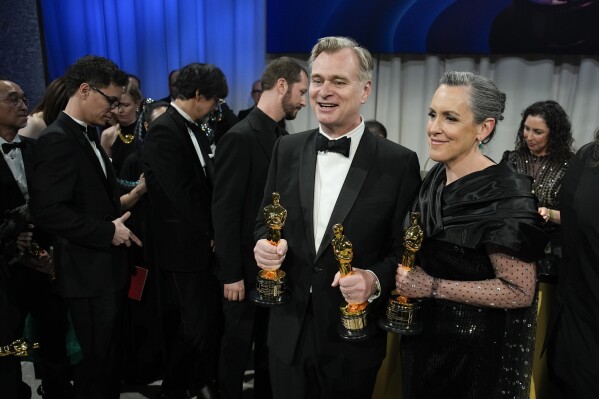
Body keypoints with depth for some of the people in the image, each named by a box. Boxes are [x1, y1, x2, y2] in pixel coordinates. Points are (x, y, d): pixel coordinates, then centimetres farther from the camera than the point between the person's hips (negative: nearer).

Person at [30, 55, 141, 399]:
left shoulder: (87, 137, 12)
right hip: (89, 273, -9)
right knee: (97, 360, 6)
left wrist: (118, 221, 3)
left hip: (107, 268, 9)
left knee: (109, 356, 21)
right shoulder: (58, 140, -17)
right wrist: (107, 232, -19)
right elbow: (48, 211, -25)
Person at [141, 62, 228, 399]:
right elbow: (182, 193, -21)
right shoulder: (164, 131, -17)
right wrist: (212, 232, -11)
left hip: (202, 242, 8)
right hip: (183, 247, -8)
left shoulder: (194, 129, 11)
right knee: (190, 328, 4)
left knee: (206, 321, 17)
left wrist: (213, 231, 1)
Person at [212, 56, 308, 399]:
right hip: (248, 268, -7)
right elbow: (224, 212, -17)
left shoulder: (284, 137, 6)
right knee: (238, 346, 13)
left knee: (271, 345, 21)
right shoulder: (240, 138, -17)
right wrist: (231, 274, -15)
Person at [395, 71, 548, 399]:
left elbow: (520, 292, -21)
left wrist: (434, 287, -24)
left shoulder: (506, 196, -24)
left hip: (475, 350, -7)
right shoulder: (437, 176, -1)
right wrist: (409, 278, -3)